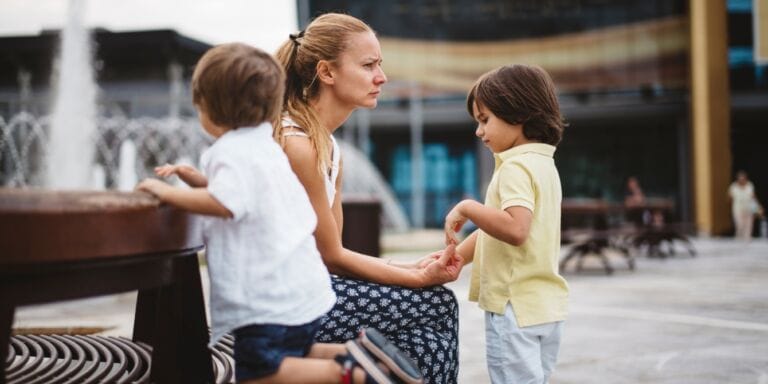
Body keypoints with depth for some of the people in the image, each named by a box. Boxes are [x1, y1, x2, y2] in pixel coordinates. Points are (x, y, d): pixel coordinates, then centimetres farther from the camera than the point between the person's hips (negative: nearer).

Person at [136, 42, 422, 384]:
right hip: (301, 288, 10)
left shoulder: (233, 151, -15)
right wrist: (200, 180, 22)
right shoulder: (262, 144, 17)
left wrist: (169, 192, -20)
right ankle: (358, 351, 5)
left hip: (270, 298, -10)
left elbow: (224, 204, -33)